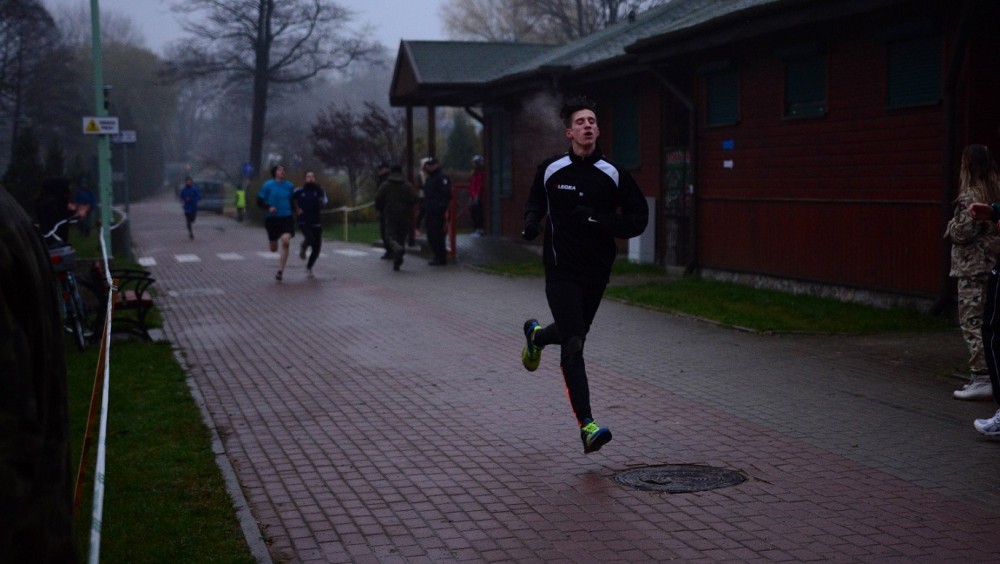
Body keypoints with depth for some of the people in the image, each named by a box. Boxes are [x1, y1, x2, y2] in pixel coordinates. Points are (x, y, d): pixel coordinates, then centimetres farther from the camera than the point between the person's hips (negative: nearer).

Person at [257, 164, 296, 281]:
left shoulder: (290, 186, 5)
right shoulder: (268, 185, -3)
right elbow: (259, 201, -1)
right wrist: (268, 207, -18)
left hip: (287, 218, 1)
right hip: (272, 219, -1)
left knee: (285, 241, -23)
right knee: (273, 248, 9)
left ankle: (280, 271, -14)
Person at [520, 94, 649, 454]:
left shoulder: (613, 175, -3)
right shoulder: (550, 170, -2)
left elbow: (638, 219, -2)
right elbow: (535, 201, 17)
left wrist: (599, 221, -18)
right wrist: (531, 222, -6)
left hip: (597, 272, 3)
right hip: (561, 271, -3)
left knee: (574, 334, 20)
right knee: (573, 345, -14)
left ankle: (536, 335, 56)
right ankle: (587, 426, -16)